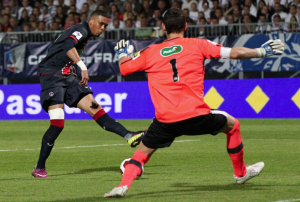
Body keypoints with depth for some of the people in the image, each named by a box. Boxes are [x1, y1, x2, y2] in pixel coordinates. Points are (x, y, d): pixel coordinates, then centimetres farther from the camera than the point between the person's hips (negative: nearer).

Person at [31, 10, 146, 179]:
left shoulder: (85, 37, 18)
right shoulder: (81, 30, -11)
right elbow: (68, 46, -33)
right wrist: (83, 66, -43)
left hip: (67, 77, 9)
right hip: (52, 75, -9)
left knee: (95, 108, -5)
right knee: (57, 124, -17)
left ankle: (129, 136, -15)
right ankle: (39, 168, -8)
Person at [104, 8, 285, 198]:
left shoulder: (150, 52, 11)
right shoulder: (197, 45, 6)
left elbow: (124, 68, 22)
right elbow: (234, 53, 1)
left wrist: (122, 52, 44)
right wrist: (262, 51, 14)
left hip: (165, 120, 1)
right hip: (196, 116, -1)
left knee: (143, 151, 18)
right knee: (233, 125, 24)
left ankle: (123, 185, -5)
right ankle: (241, 172, 37)